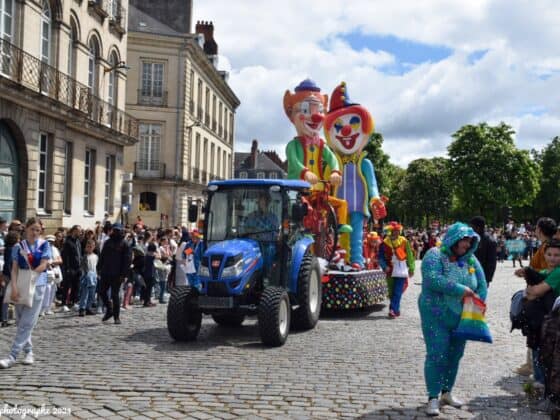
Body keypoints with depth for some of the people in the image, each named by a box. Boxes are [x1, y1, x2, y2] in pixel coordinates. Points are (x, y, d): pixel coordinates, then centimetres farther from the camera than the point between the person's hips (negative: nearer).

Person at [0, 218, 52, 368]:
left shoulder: (44, 245, -1)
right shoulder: (18, 246, 2)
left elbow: (43, 266, -7)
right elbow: (14, 269, -4)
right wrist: (14, 287, -16)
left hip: (37, 286, -3)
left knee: (27, 323, -6)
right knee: (21, 321, 8)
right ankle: (28, 352, 23)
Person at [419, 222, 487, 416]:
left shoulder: (471, 260, 7)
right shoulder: (435, 255, -12)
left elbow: (482, 286, 7)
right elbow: (432, 279, -28)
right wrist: (461, 290, -25)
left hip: (461, 318, 6)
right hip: (436, 317, -6)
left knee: (455, 355, 13)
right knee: (436, 356, -8)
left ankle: (447, 392, 29)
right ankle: (433, 398, 1)